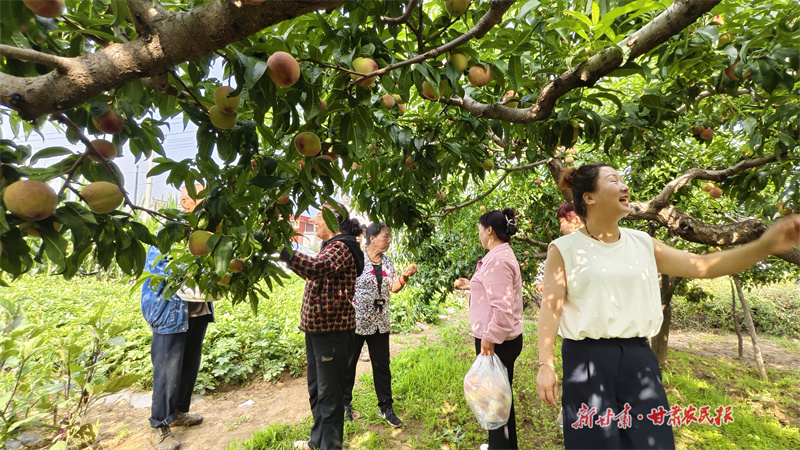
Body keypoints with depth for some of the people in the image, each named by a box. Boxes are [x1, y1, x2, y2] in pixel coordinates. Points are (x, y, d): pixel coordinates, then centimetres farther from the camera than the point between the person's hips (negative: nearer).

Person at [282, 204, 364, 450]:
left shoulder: (341, 248, -17)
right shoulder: (331, 246, 15)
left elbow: (317, 268, -36)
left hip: (332, 330, -10)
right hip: (316, 327, 10)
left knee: (329, 392, 2)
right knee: (315, 388, 21)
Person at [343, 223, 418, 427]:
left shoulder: (387, 261, 6)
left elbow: (394, 287, 2)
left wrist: (405, 276, -13)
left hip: (380, 322, 5)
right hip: (356, 320, -5)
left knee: (382, 365, 12)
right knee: (348, 363, 12)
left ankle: (386, 407, 26)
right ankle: (345, 403, 33)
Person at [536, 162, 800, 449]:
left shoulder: (642, 243, 8)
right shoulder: (563, 249, -7)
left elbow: (702, 266, 9)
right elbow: (550, 308, -11)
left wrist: (764, 246, -4)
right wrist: (545, 365, -16)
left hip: (638, 357, 5)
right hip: (588, 360, -4)